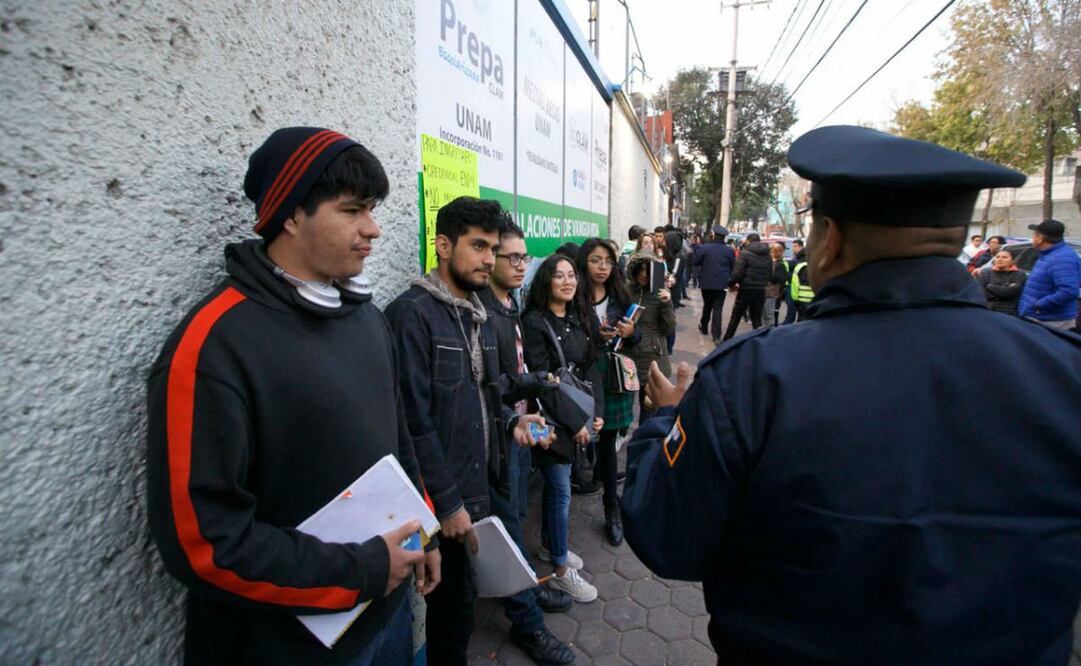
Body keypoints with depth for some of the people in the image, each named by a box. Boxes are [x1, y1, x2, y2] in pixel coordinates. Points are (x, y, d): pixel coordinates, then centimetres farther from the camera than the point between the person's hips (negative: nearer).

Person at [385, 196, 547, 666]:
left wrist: (511, 421, -1)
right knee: (453, 604, 9)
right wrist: (448, 503, -17)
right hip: (441, 502, -8)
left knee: (462, 599, 21)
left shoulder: (480, 315, 10)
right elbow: (414, 422, -21)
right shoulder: (412, 312, -17)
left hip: (479, 488, 8)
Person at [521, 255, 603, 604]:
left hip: (579, 417, 7)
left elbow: (590, 368, 8)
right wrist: (574, 422, -14)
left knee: (556, 484, 19)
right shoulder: (534, 322, -13)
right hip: (553, 421, -7)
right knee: (561, 492, 1)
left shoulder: (577, 319, 8)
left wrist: (596, 413, -2)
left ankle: (549, 545, 37)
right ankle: (560, 569, 16)